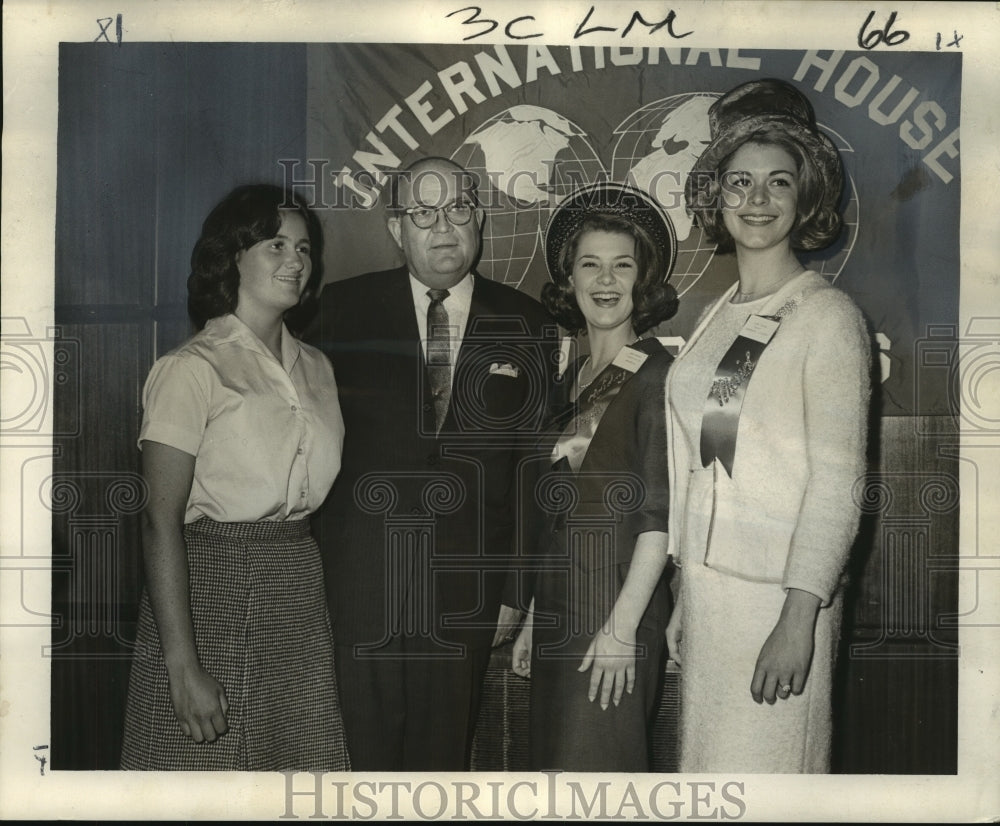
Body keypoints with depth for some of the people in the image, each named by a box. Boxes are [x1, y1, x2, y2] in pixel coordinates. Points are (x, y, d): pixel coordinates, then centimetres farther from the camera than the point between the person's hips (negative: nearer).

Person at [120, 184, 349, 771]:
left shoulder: (316, 367, 12)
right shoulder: (193, 367, -8)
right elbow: (161, 520, -13)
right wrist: (182, 666, -18)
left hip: (302, 591, 6)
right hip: (214, 586, -6)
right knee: (209, 764, 2)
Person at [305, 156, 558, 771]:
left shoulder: (525, 325, 5)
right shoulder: (344, 310, 3)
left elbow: (534, 463, 5)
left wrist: (517, 587, 3)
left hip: (467, 586, 1)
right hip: (359, 577, -1)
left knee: (444, 754, 10)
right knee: (363, 751, 5)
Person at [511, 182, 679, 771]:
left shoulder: (656, 374, -8)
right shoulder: (574, 381, 13)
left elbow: (659, 513, -14)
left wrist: (622, 626, -18)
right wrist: (533, 618, 14)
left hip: (619, 608, -7)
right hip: (560, 609, 7)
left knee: (597, 765, -4)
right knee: (553, 759, 12)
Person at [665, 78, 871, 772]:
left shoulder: (829, 316, -8)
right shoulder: (719, 316, 12)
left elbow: (838, 479, -13)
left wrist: (800, 617, -19)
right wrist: (685, 596, 14)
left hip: (780, 592, -6)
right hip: (707, 586, 6)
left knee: (764, 766, 0)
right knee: (707, 756, 12)